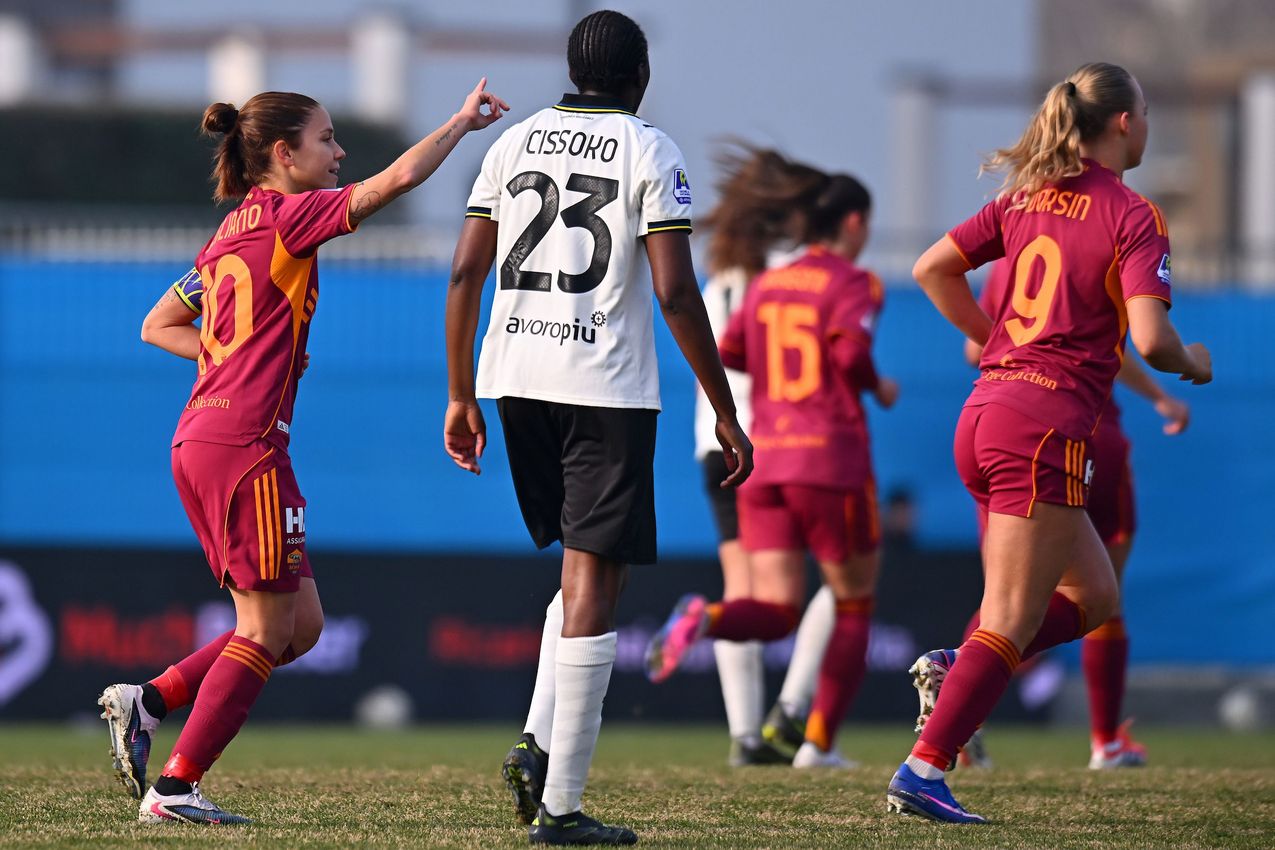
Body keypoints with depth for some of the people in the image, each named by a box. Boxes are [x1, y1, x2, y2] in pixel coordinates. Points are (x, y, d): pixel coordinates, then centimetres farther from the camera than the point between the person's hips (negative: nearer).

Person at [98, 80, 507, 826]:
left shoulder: (235, 232, 19)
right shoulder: (289, 216, -7)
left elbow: (159, 325, 24)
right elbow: (399, 178, -16)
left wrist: (233, 354, 13)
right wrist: (463, 122, -3)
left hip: (202, 440, 9)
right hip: (243, 443, -9)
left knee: (301, 624, 11)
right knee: (268, 630, -4)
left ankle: (148, 701, 6)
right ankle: (175, 788, -5)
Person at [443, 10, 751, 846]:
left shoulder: (514, 143, 11)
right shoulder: (649, 152, -3)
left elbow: (466, 275, 8)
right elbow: (676, 293, -10)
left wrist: (461, 397, 15)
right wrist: (726, 415, -6)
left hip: (515, 379, 5)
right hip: (607, 386, -5)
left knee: (584, 569, 22)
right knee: (593, 585, -3)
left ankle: (538, 741, 4)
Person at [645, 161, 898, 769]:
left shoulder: (765, 286, 14)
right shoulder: (853, 284, -4)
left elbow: (725, 354, 14)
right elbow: (851, 353, -19)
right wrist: (879, 388, 0)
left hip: (762, 462, 5)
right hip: (832, 461, -5)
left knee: (775, 614, 3)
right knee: (854, 609, 12)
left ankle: (703, 619, -29)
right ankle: (819, 742, 8)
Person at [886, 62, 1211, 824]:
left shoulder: (1024, 198, 12)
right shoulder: (1133, 217, -8)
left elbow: (932, 269, 14)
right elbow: (1150, 339, -16)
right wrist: (1193, 364, 5)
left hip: (985, 415, 8)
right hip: (1048, 425, -8)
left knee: (1093, 597, 19)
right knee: (1010, 623, -5)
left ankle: (954, 670, 3)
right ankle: (923, 772, -10)